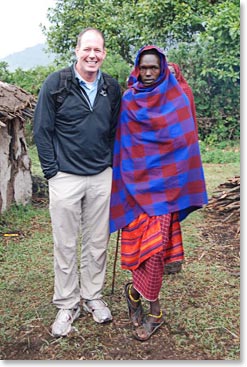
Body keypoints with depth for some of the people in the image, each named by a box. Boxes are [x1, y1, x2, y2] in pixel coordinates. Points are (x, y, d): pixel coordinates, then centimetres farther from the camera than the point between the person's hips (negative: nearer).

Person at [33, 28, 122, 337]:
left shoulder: (112, 88, 7)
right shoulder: (55, 83, -3)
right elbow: (41, 130, -3)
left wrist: (112, 165, 6)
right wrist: (52, 171, -7)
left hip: (101, 178, 3)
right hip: (66, 177, -3)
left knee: (97, 242, 11)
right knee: (65, 245, 6)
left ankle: (92, 297, 29)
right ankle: (66, 305, 22)